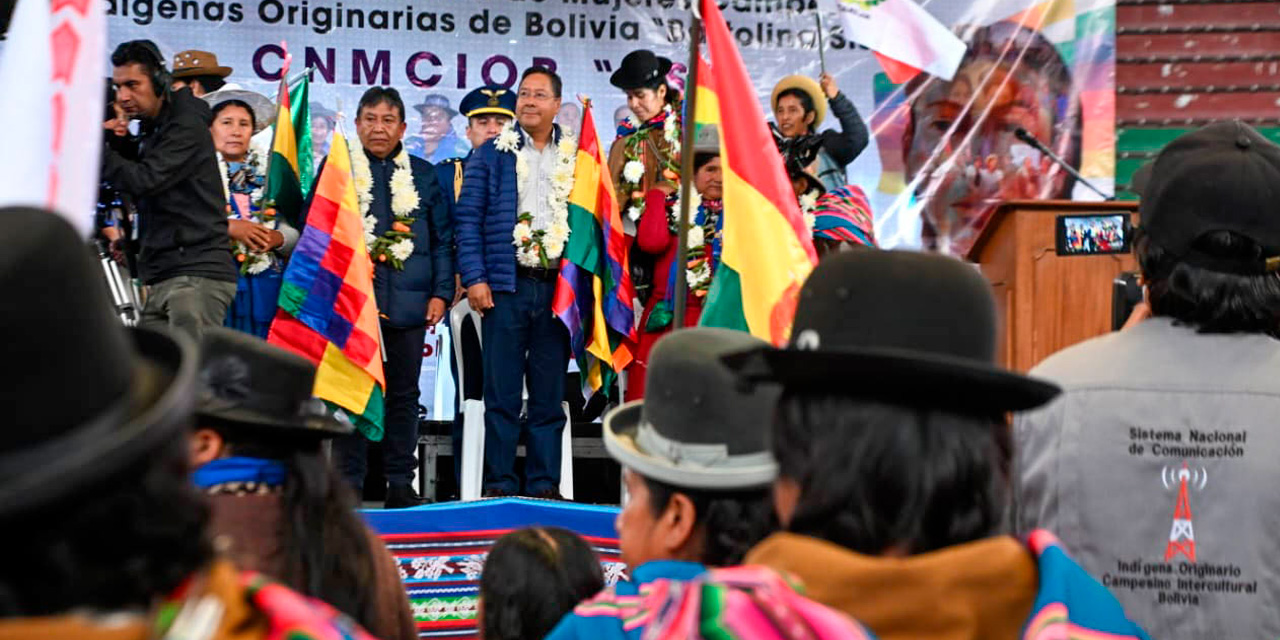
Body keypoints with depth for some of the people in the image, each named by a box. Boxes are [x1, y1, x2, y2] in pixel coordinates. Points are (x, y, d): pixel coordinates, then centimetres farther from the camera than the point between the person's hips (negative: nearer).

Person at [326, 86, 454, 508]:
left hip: (408, 302, 2)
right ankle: (348, 485, 4)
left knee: (404, 394, 6)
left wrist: (441, 293, 1)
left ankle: (400, 484, 13)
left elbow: (442, 239, 11)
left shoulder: (423, 175, 12)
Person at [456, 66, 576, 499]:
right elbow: (468, 219, 3)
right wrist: (474, 278, -7)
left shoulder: (576, 158, 11)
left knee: (550, 394, 5)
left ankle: (545, 486, 11)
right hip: (506, 285, -1)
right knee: (502, 393, 0)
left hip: (558, 288, 2)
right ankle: (500, 485, 5)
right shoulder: (490, 155, 7)